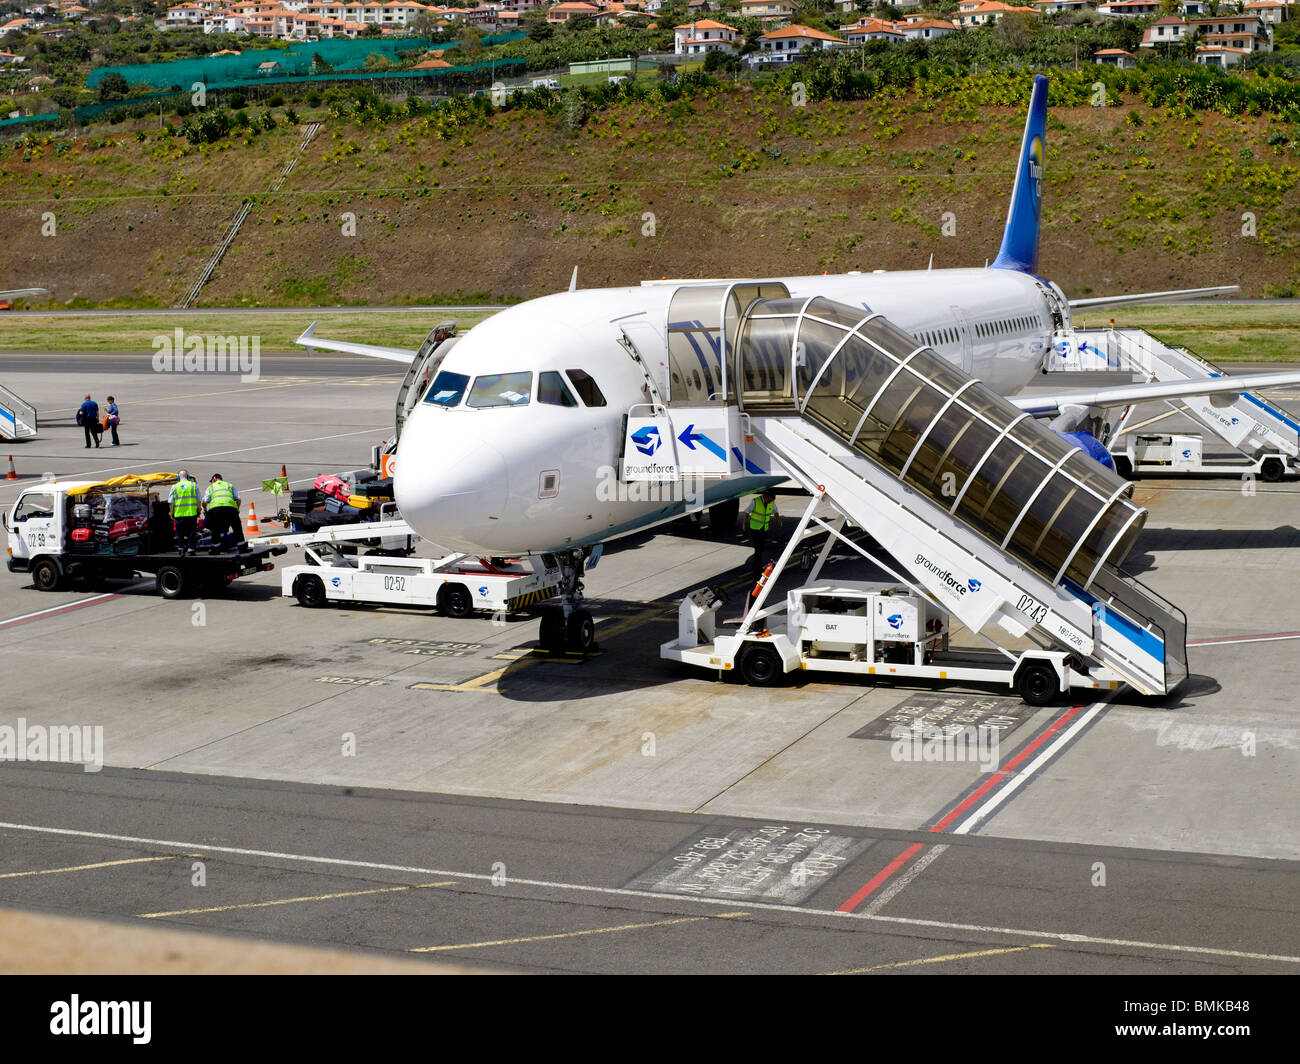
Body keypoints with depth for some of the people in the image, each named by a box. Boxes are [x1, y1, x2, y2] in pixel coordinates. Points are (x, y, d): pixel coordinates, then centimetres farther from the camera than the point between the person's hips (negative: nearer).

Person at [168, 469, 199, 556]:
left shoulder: (174, 487, 5)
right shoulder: (194, 485, 3)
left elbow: (170, 502, 3)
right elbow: (198, 500, 2)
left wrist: (172, 513, 11)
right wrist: (198, 511, 11)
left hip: (179, 513, 0)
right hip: (192, 513, 0)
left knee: (180, 533, 10)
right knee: (191, 532, 7)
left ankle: (181, 548, 3)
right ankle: (191, 549, 4)